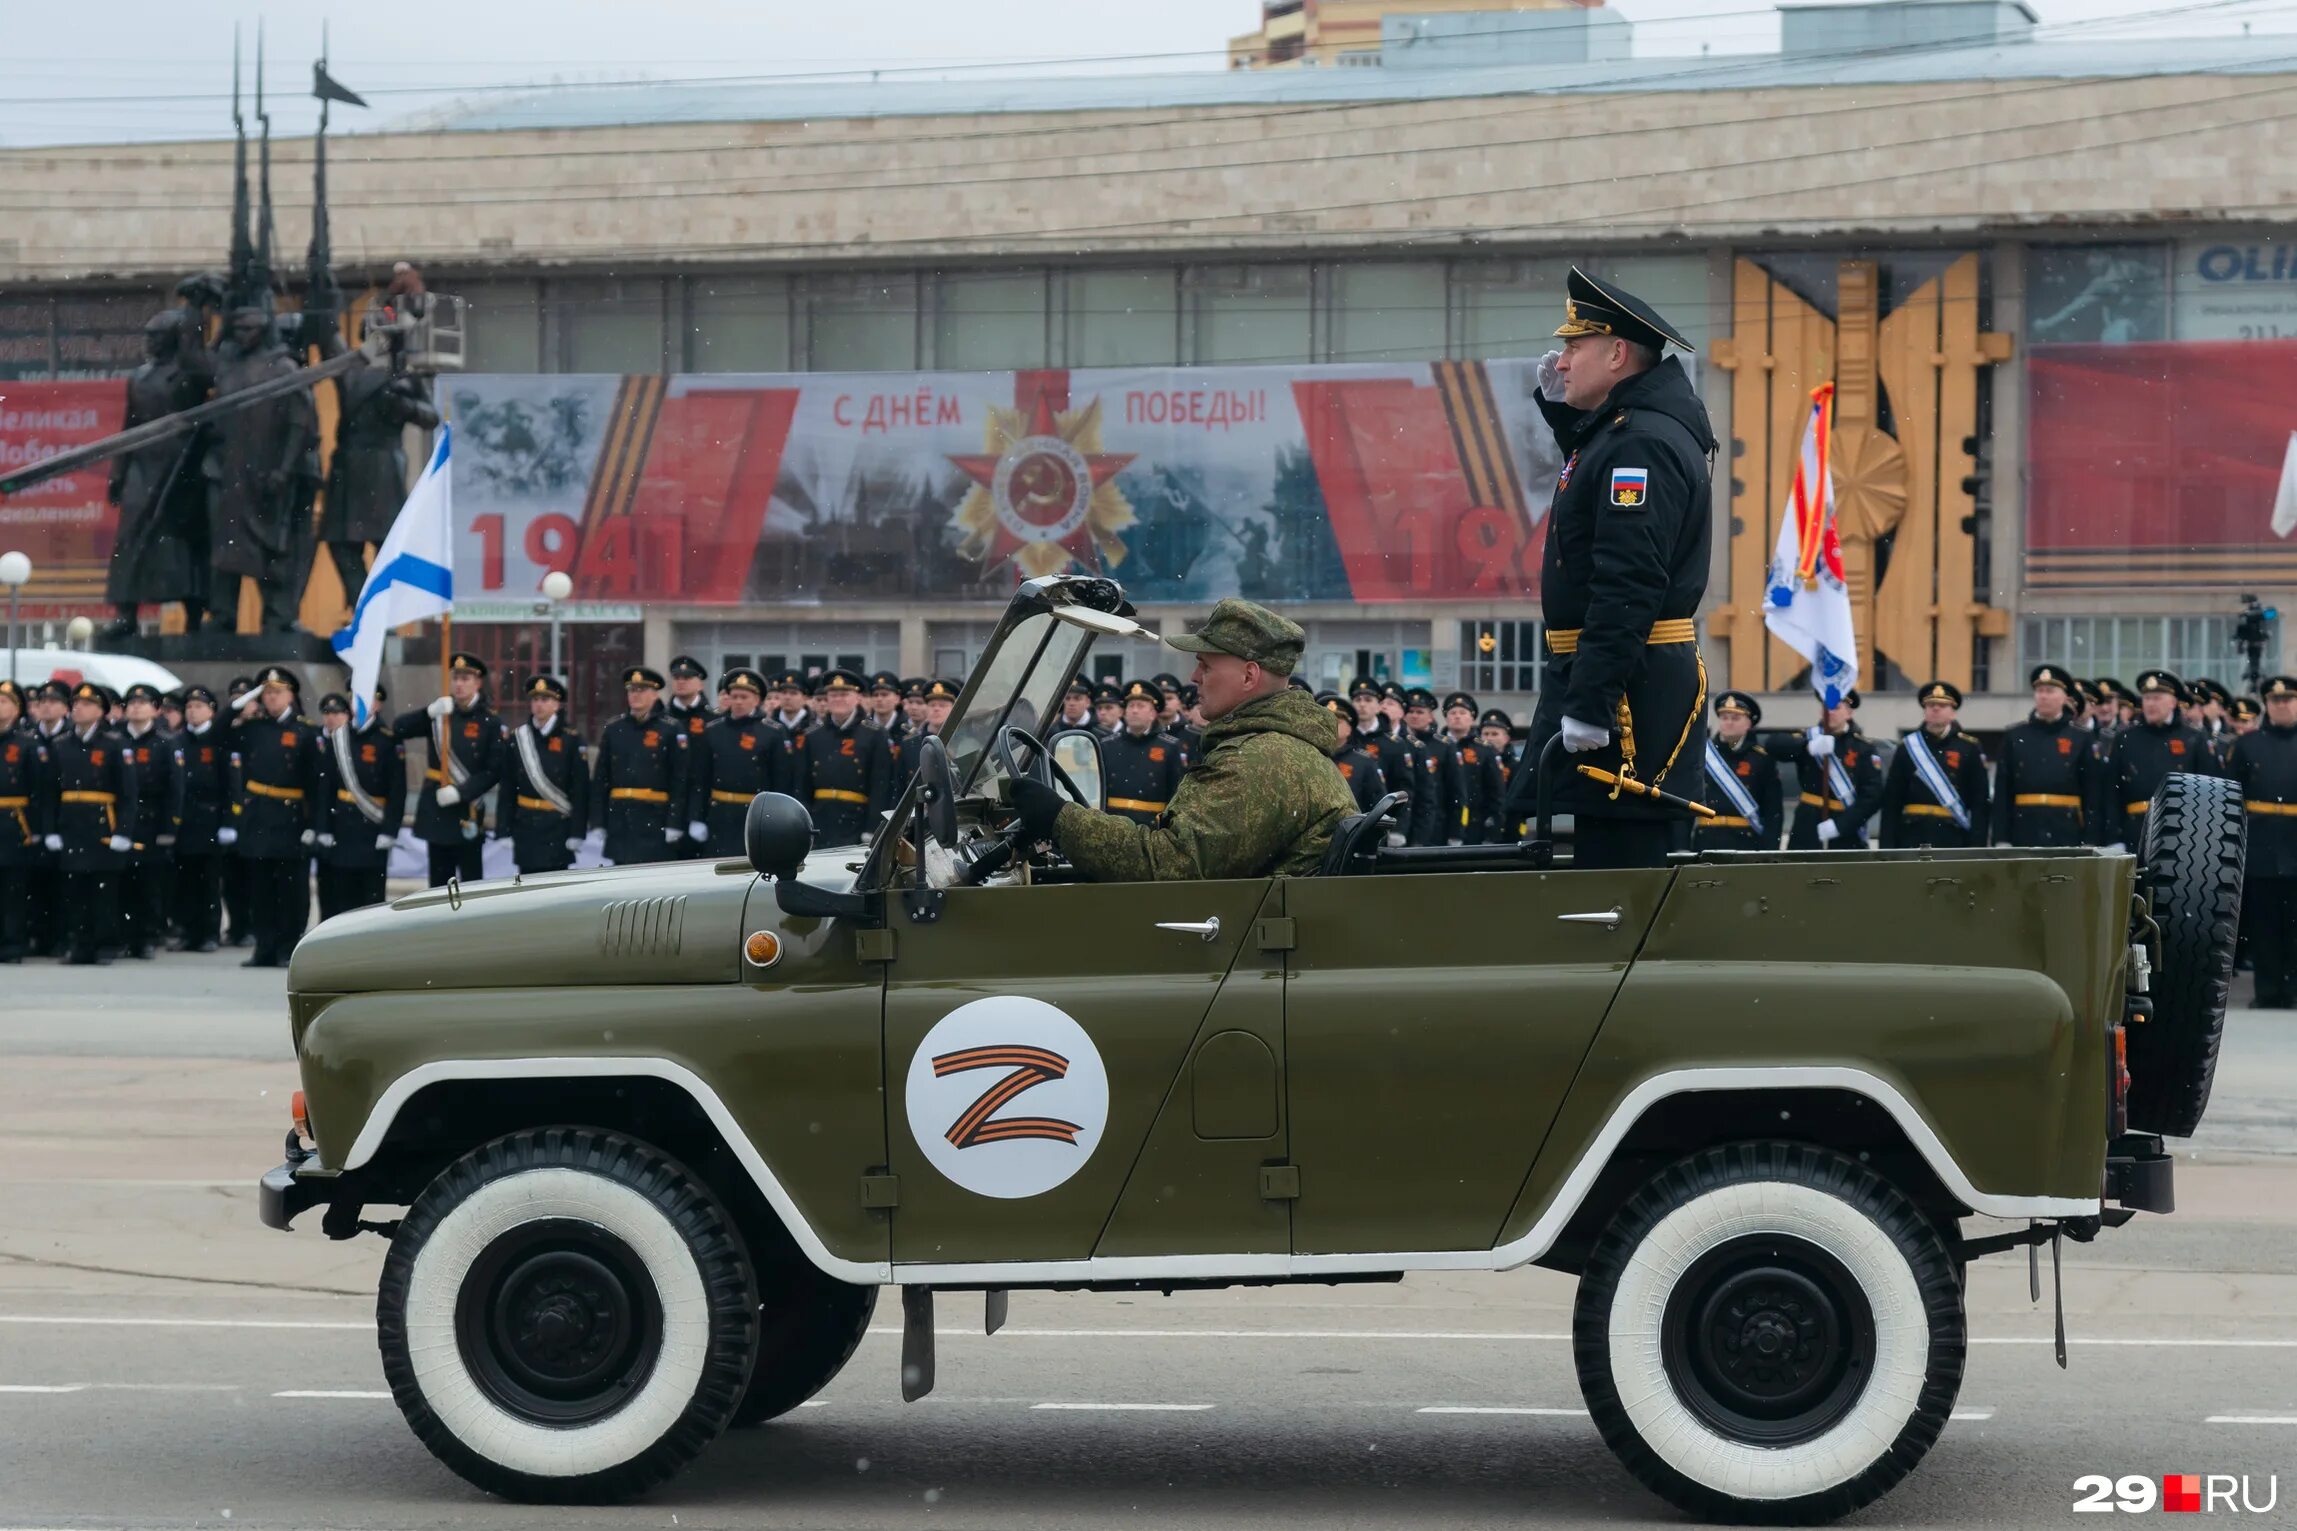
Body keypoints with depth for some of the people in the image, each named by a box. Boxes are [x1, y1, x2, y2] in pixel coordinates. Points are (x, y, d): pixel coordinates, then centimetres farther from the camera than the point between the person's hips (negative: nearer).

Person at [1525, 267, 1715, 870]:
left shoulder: (1641, 443, -17)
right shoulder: (1622, 428, 15)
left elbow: (1628, 587, -24)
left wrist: (1589, 703, -26)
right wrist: (1562, 408, 23)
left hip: (1629, 685, -11)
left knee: (1617, 858, -9)